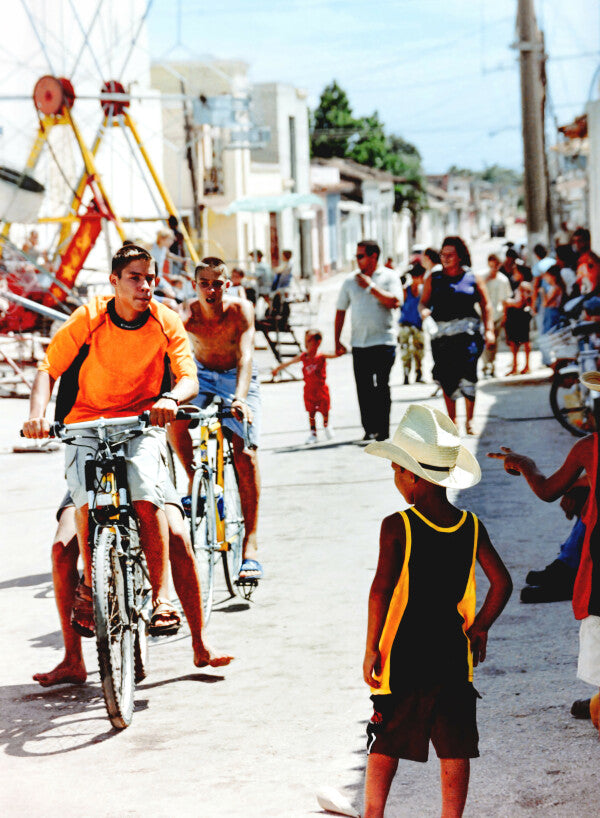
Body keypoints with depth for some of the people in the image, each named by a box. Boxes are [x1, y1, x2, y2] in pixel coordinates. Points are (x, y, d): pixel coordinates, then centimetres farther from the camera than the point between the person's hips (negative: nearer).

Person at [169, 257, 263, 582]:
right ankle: (195, 481, 1)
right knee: (174, 420, -27)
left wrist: (239, 398, -54)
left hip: (235, 378, -2)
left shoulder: (241, 310, -26)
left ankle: (250, 545, -15)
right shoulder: (187, 315, -24)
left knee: (245, 454, -17)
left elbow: (245, 357, -37)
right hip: (201, 375, 2)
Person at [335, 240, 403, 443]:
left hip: (383, 341, -3)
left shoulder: (389, 277, 1)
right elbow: (340, 311, 14)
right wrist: (337, 341, 9)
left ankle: (383, 429, 1)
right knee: (363, 388, 2)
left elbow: (395, 302, -14)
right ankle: (369, 428, 10)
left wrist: (371, 286, -14)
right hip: (359, 343, 3)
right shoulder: (351, 280, 10)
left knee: (381, 386, -5)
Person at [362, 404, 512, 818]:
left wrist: (372, 649, -12)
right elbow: (502, 582, -1)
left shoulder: (397, 527, -14)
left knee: (386, 744, 12)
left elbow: (381, 589, -19)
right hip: (454, 658, 3)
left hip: (402, 659, -2)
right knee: (455, 748, 9)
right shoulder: (472, 527, -2)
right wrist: (479, 628, 11)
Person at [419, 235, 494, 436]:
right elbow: (424, 302, 14)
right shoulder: (433, 279, 13)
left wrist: (489, 330, 0)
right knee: (446, 379, 3)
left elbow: (485, 305, 9)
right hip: (442, 334, 2)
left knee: (467, 376, -12)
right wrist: (424, 310, -10)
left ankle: (470, 420, 0)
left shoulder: (472, 278, 8)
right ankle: (451, 419, 16)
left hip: (467, 333, -2)